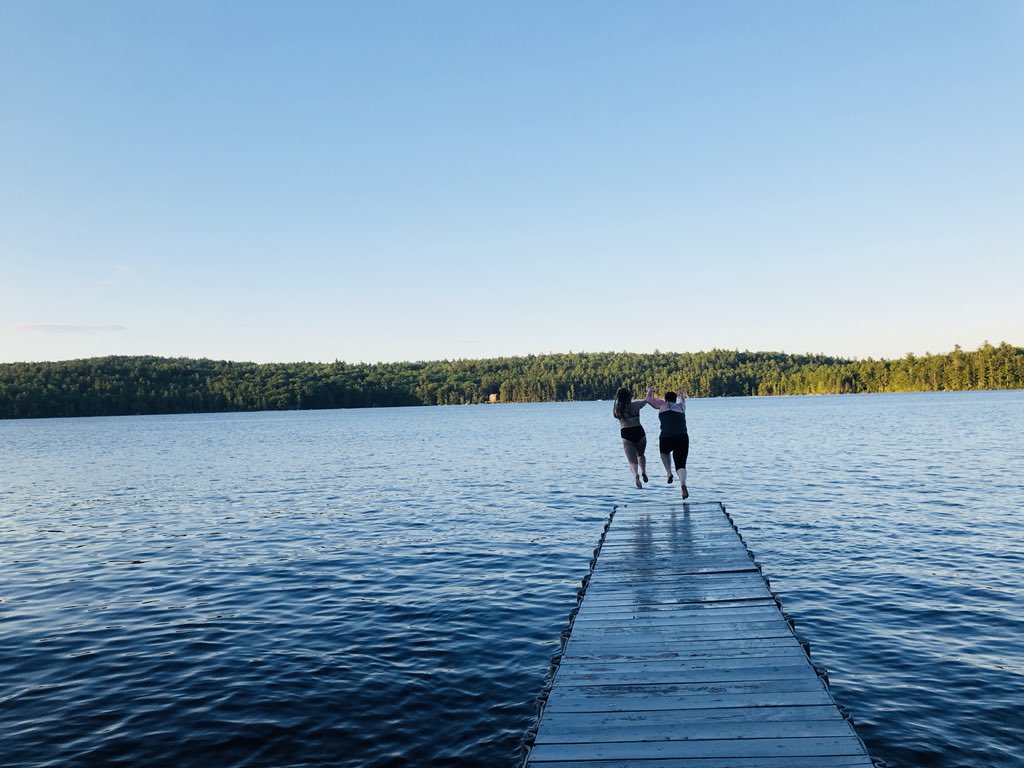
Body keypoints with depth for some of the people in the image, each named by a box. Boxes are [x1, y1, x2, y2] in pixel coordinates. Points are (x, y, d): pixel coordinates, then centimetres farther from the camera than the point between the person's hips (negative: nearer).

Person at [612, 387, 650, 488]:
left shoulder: (616, 408, 0)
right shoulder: (635, 405, -2)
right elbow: (646, 400, 16)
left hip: (626, 435, 0)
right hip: (639, 432, 0)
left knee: (632, 462, 1)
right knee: (640, 455, 26)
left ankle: (635, 474, -30)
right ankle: (643, 471, 1)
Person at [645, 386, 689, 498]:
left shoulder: (663, 404, 11)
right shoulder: (680, 406, 19)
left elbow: (649, 399, 25)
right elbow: (682, 401, 44)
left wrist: (650, 391, 45)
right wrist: (681, 395, 66)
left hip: (666, 438, -1)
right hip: (683, 438, 1)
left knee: (665, 452, 34)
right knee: (681, 464, 2)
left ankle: (669, 473, 16)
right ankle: (683, 484, -27)